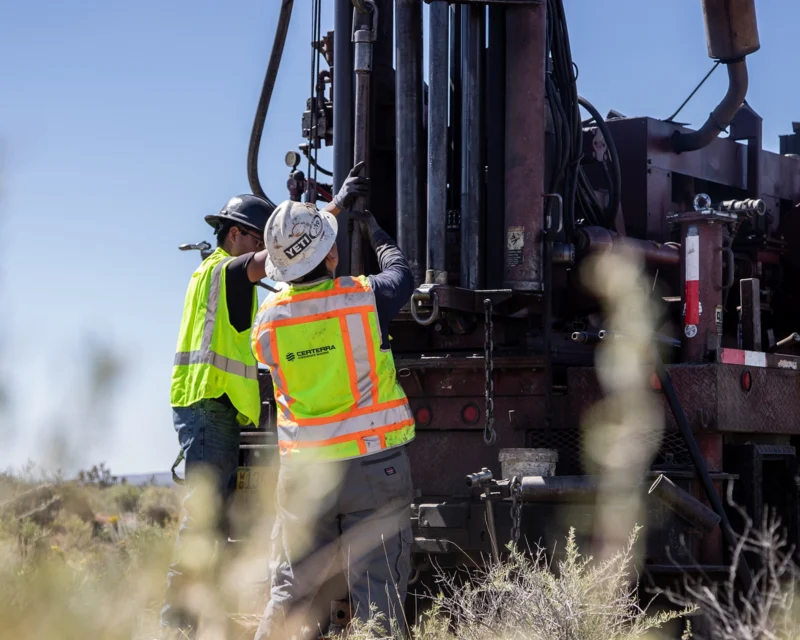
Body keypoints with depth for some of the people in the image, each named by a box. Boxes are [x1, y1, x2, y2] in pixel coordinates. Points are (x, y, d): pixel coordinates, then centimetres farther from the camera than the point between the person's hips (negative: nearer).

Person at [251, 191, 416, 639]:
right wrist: (376, 232, 30)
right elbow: (402, 273, 11)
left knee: (292, 593, 12)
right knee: (377, 589, 0)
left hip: (303, 472, 3)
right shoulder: (366, 298, -10)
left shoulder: (267, 319, -4)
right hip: (374, 465, -3)